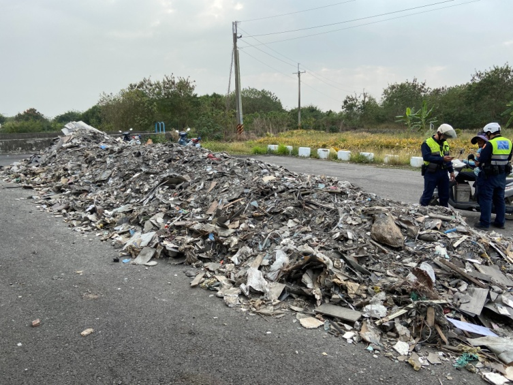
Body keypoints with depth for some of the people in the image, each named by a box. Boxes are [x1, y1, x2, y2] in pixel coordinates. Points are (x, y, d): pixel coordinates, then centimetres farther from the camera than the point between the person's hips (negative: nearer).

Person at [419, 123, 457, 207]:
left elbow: (447, 157, 21)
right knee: (427, 195, -4)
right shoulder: (427, 143, -10)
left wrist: (451, 170, 17)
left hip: (443, 172, 7)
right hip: (431, 173, -7)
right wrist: (442, 159, -25)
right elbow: (426, 157, -22)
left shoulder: (445, 143, 15)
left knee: (445, 195, 13)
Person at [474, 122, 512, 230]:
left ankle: (484, 223, 1)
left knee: (486, 199, -1)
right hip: (502, 175, 7)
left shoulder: (490, 144, -18)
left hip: (490, 176, -7)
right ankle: (500, 222, 23)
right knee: (499, 199, 16)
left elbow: (482, 160, -19)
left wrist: (480, 165, 1)